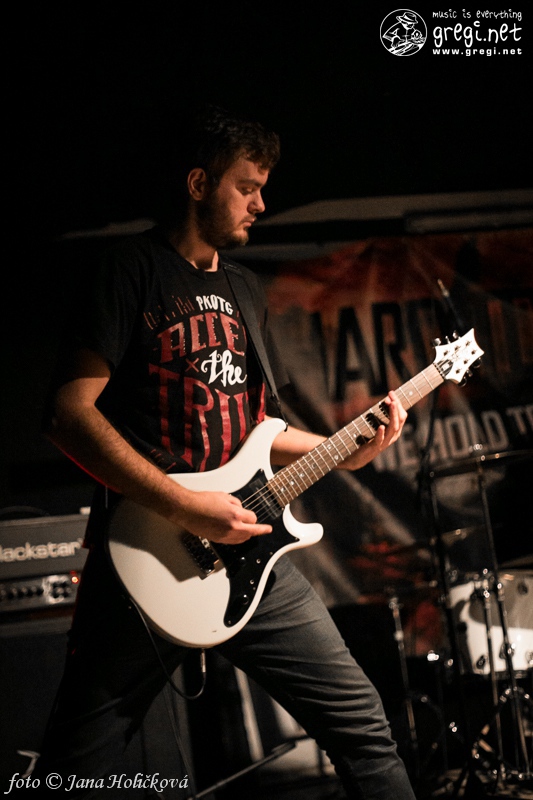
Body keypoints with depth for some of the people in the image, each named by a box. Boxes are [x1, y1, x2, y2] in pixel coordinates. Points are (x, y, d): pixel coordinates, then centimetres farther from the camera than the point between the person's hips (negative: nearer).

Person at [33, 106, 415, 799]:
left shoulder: (247, 289, 19)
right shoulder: (134, 268, -5)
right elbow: (71, 412, -14)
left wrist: (349, 451, 10)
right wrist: (186, 508, -20)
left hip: (245, 550, 7)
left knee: (361, 722, 4)